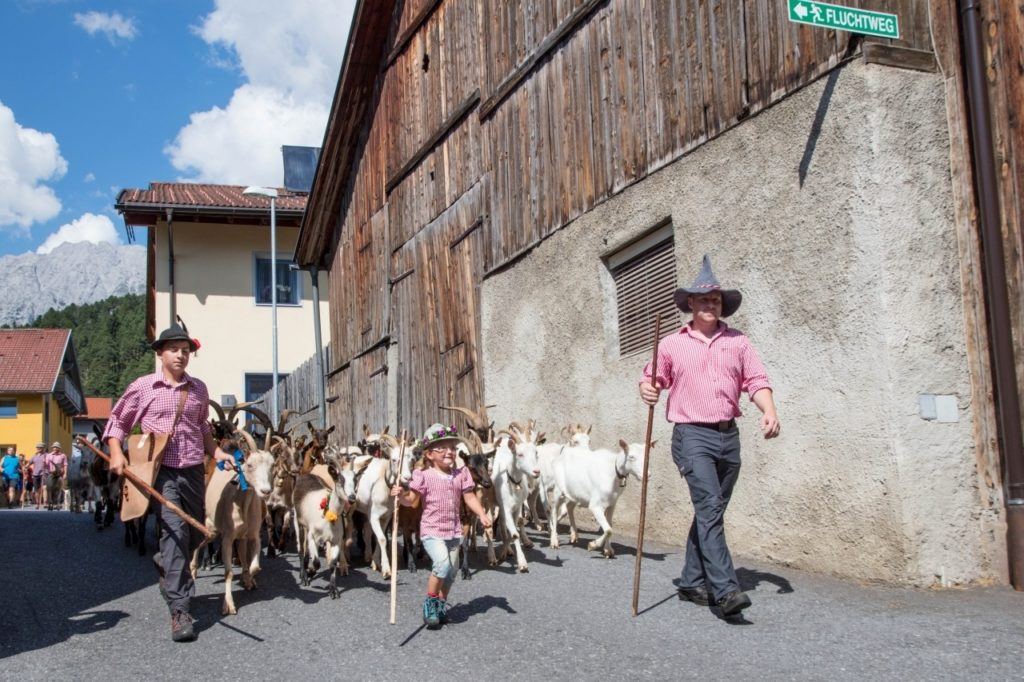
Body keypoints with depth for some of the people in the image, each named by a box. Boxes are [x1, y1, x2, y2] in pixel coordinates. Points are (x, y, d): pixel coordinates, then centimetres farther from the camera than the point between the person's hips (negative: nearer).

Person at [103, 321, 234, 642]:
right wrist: (116, 454, -4)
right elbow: (117, 422, 10)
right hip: (161, 471, -4)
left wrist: (216, 452, 14)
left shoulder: (198, 389, 11)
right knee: (175, 530, -18)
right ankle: (179, 610, -16)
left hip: (193, 471, 5)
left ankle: (165, 563, 46)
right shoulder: (142, 387, 0)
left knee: (196, 534, 12)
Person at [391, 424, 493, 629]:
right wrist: (400, 496, -28)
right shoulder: (424, 476, -9)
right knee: (442, 563, -24)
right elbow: (412, 500, -8)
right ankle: (430, 602, -3)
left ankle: (441, 605, 32)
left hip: (453, 531, 5)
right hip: (431, 531, -5)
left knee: (451, 572, 11)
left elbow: (470, 498, 6)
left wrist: (482, 514, -7)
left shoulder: (461, 474, 3)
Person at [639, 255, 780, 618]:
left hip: (729, 436, 4)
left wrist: (769, 410, -12)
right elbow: (651, 379, 11)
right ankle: (726, 589, -22)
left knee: (711, 512, 10)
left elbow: (756, 380, 6)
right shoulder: (672, 344, 7)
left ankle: (692, 581, 21)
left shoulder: (737, 342, 12)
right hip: (692, 435, -4)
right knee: (710, 507, -18)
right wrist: (647, 389, -13)